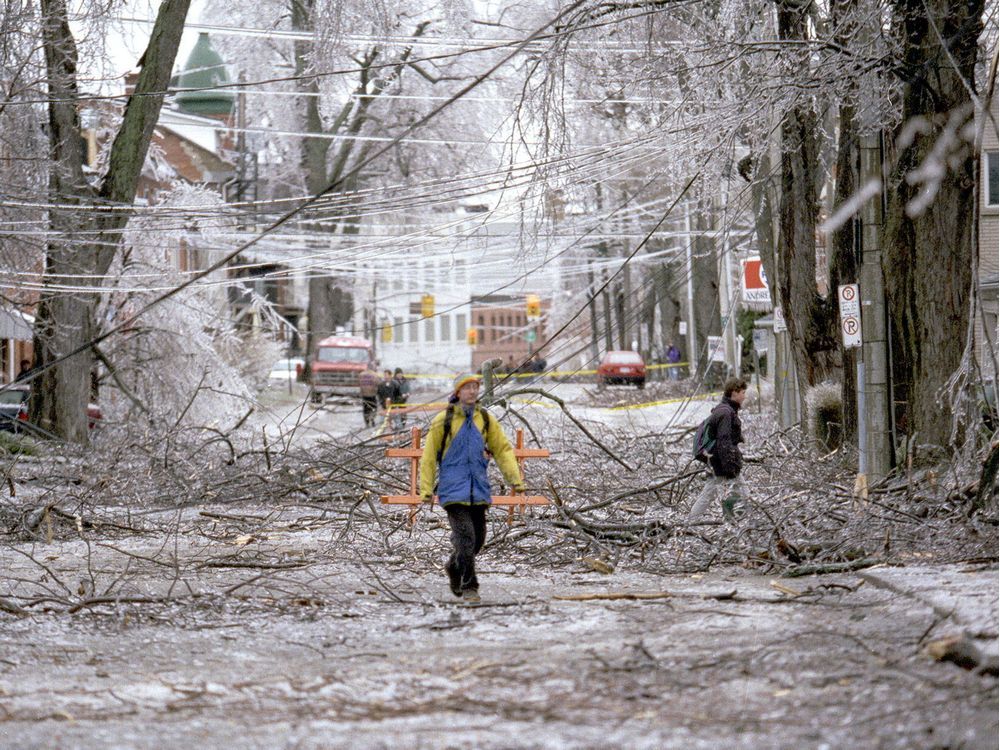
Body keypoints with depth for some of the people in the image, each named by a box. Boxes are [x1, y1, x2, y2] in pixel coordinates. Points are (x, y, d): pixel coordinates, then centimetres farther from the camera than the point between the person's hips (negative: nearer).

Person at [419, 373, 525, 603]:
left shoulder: (486, 420, 7)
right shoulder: (443, 420, -3)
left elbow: (503, 449, 11)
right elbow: (429, 455, 1)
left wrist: (515, 478, 0)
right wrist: (426, 488, -2)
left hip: (479, 490, 5)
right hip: (453, 490, -5)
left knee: (478, 538, 11)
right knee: (465, 537, -15)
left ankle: (454, 568, 37)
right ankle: (469, 586, -9)